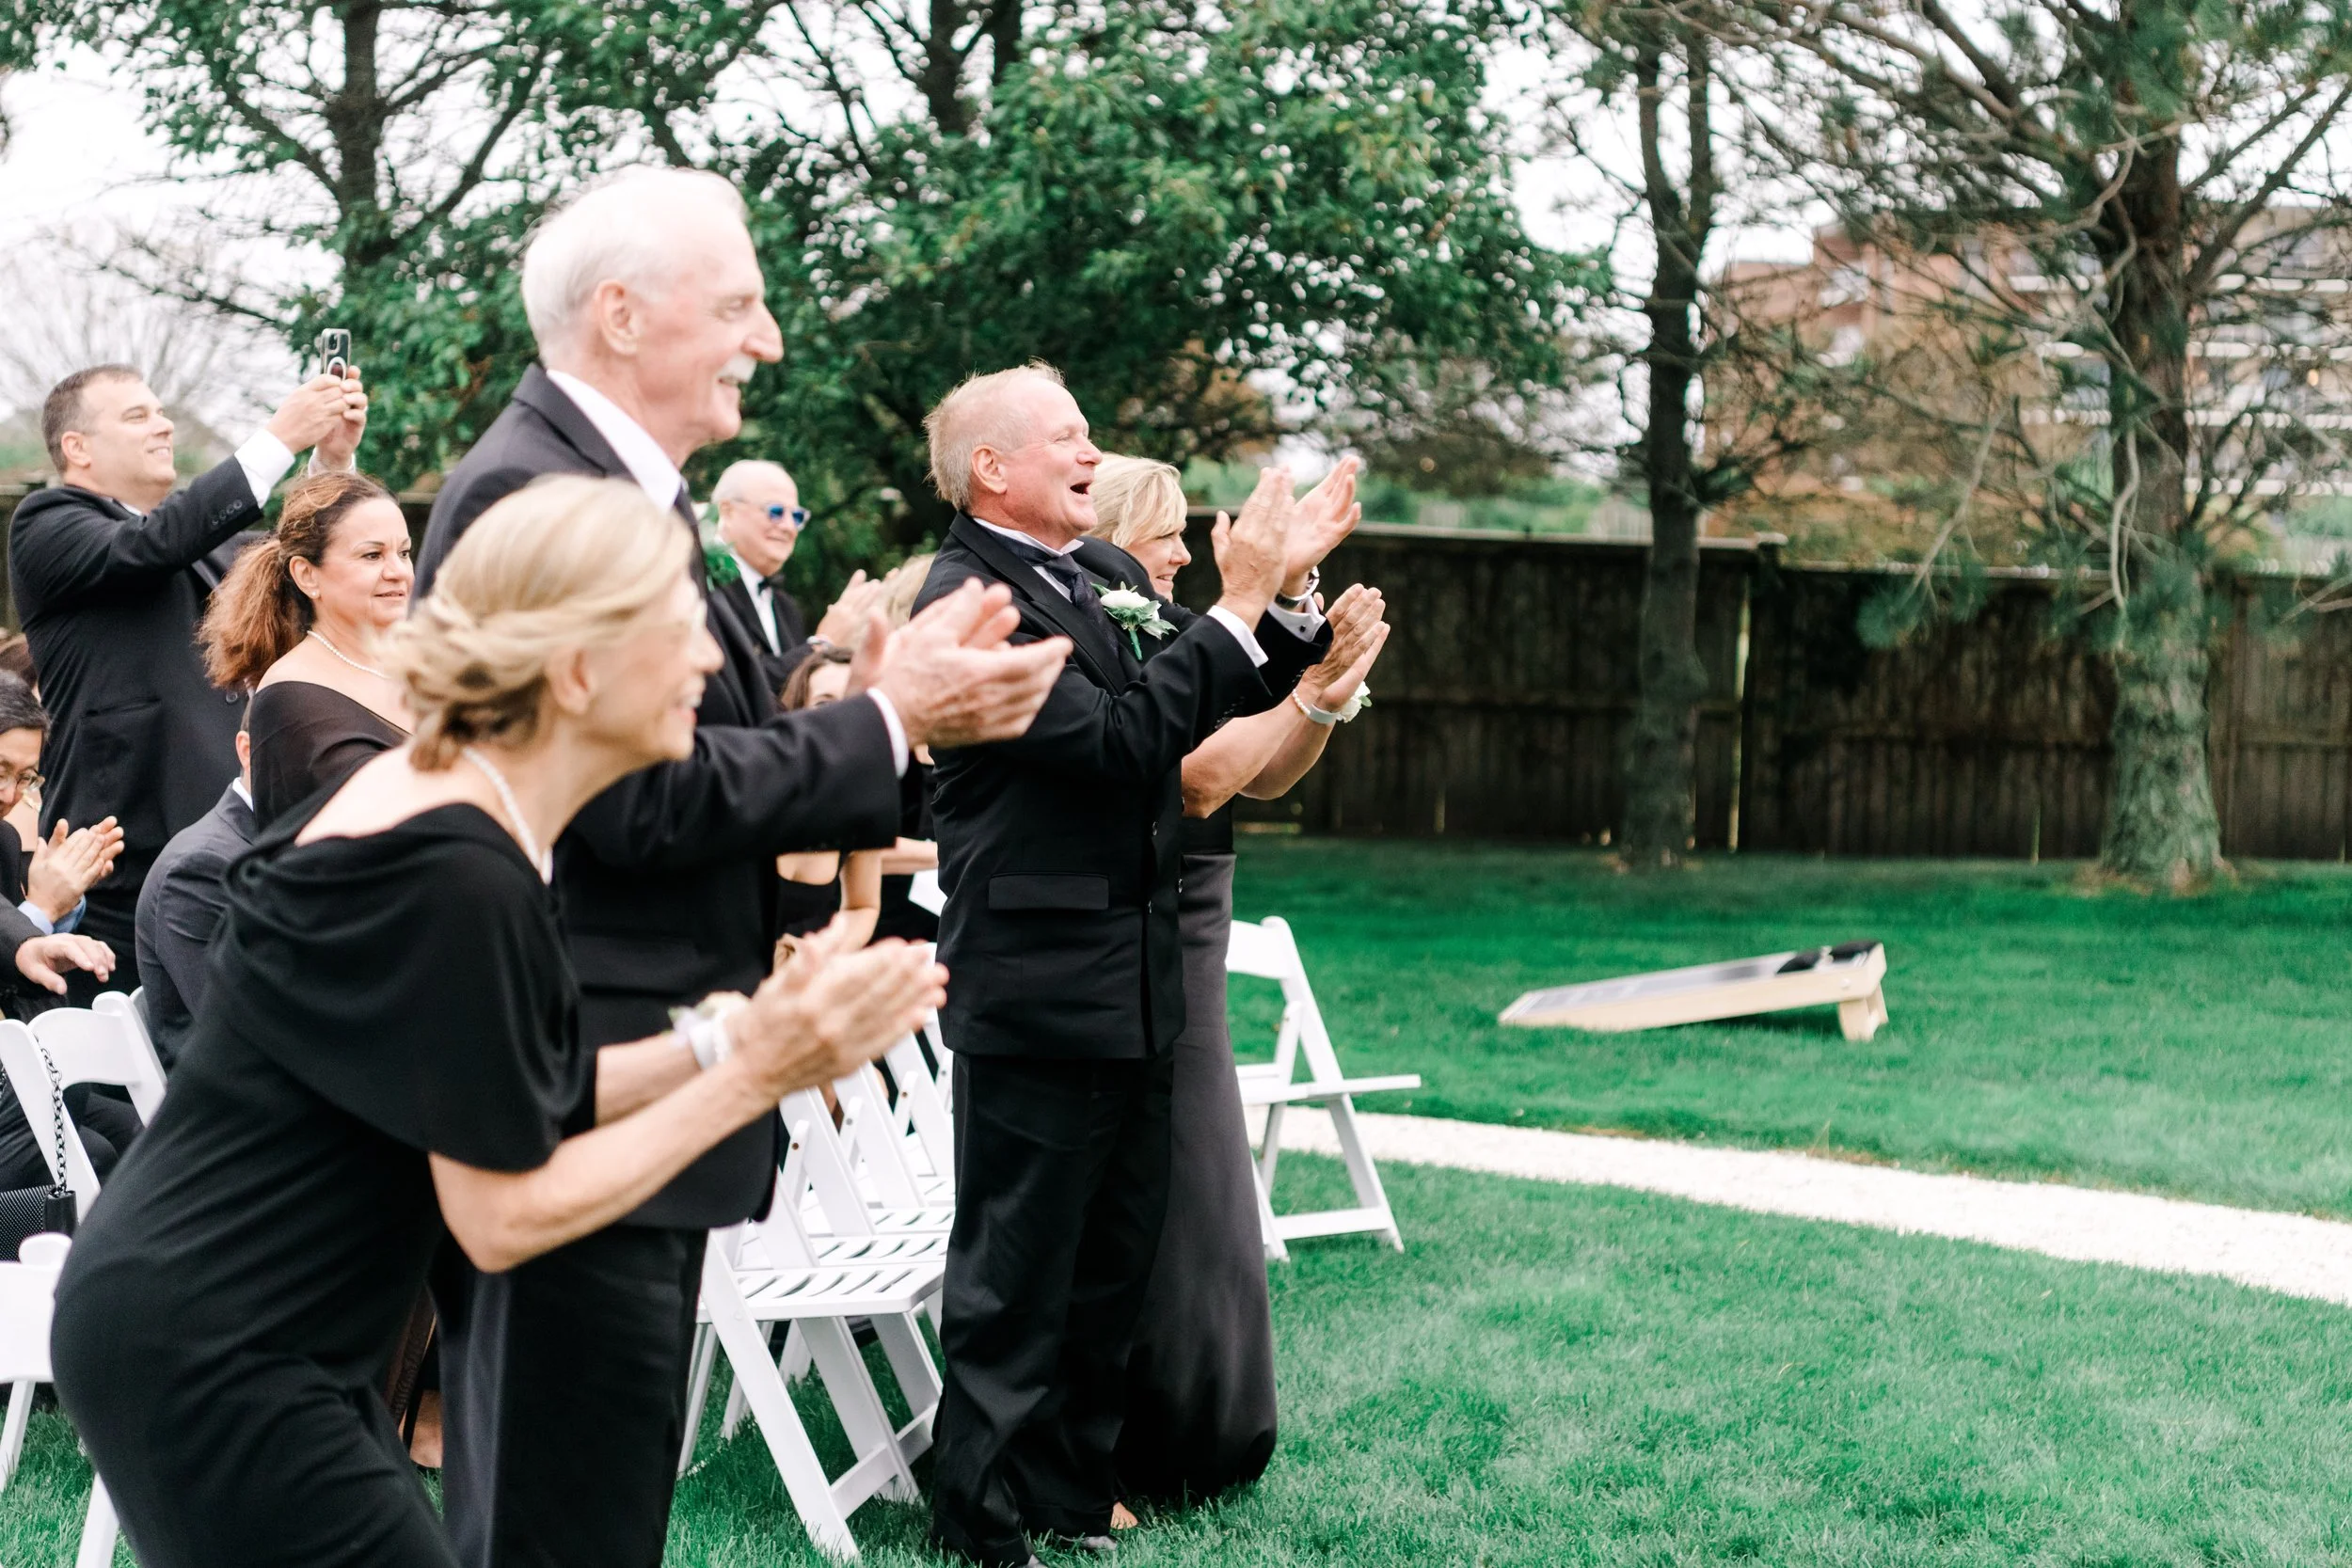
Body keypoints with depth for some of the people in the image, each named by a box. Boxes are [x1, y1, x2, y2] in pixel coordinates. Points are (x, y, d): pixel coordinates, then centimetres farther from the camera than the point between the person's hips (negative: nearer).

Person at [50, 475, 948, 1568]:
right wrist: (754, 1077, -15)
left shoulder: (452, 810, 6)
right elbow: (503, 1215, -19)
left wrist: (730, 1043, -1)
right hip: (208, 1358, -9)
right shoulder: (458, 878, -23)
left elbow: (505, 1107, 9)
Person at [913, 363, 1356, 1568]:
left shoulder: (1106, 573, 10)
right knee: (1015, 1271, 2)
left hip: (1132, 982, 9)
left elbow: (1219, 699, 15)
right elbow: (1119, 739, -24)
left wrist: (1287, 592, -1)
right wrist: (1236, 604, -20)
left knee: (1115, 1255, 17)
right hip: (1037, 984, -8)